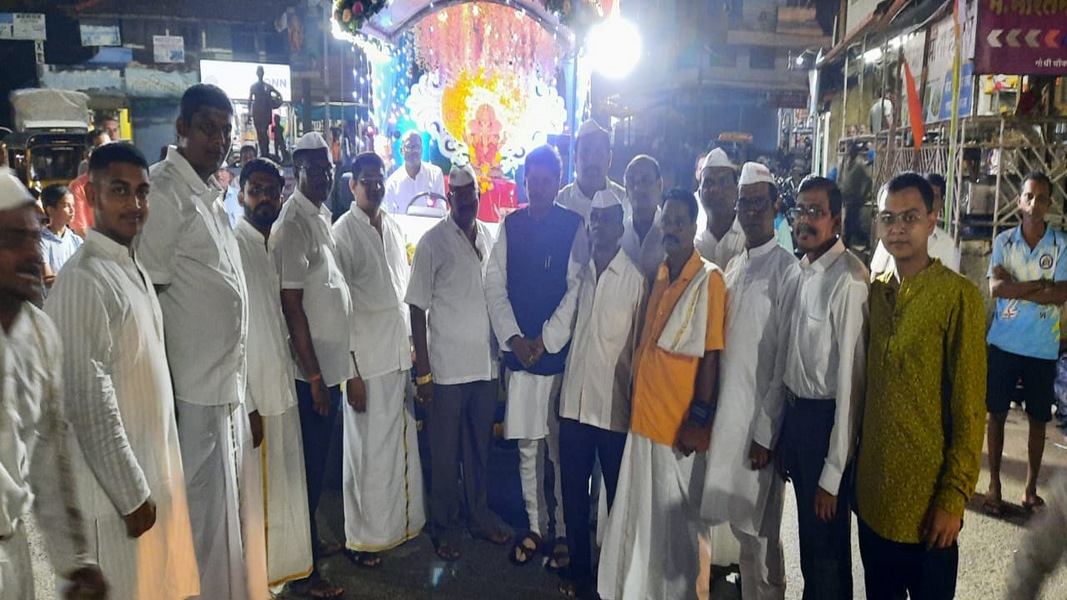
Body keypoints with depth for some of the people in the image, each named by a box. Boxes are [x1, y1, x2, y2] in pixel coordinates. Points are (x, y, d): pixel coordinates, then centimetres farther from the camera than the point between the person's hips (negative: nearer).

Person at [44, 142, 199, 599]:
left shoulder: (134, 270, 8)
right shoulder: (84, 280, -19)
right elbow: (91, 404, -21)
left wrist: (151, 482, 15)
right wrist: (132, 494, -17)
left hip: (153, 472, 8)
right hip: (117, 487, -8)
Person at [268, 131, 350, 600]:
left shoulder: (321, 215, 11)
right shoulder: (293, 223, -16)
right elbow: (292, 305, -19)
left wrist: (333, 368, 16)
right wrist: (315, 376, -18)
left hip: (329, 362, 9)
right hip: (311, 368, -9)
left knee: (319, 462, 19)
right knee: (309, 466, 1)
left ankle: (312, 542, 35)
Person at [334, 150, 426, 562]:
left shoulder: (393, 228, 13)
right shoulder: (343, 232, -8)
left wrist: (413, 345, 13)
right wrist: (351, 373, -13)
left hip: (401, 354, 6)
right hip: (368, 361, -6)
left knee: (404, 443, 12)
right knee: (369, 450, 2)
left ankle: (403, 521, 28)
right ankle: (362, 538, 17)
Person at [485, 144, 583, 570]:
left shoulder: (574, 226, -3)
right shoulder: (510, 225, 7)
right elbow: (495, 285, 5)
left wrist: (545, 340, -9)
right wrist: (514, 338, -5)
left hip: (560, 352, -3)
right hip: (519, 353, 3)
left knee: (561, 448, 4)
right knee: (527, 446, 11)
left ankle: (564, 533, 19)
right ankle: (536, 528, 26)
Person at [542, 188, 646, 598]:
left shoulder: (636, 280, -8)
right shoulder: (581, 273, 8)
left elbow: (640, 346, -7)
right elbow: (561, 322, 8)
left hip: (616, 407, -4)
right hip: (575, 400, 5)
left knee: (618, 495, 10)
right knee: (573, 491, 14)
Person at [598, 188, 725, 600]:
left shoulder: (708, 279, -10)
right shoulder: (658, 276, 10)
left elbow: (711, 357, -13)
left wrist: (698, 419, -15)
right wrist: (635, 398, 11)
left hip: (678, 426, -6)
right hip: (644, 417, 6)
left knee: (674, 523, 7)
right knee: (639, 516, 16)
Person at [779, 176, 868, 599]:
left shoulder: (848, 281, -22)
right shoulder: (799, 270, 4)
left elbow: (850, 378, -21)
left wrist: (833, 475, -17)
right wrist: (784, 435, 11)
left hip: (826, 418, -8)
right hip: (795, 411, 8)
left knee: (828, 542, 9)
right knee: (807, 530, 24)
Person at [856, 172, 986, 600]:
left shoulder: (959, 297, -12)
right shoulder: (874, 294, 4)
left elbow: (969, 407, -12)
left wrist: (954, 497, -13)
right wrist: (854, 462, 8)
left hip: (926, 498, -5)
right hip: (871, 490, 5)